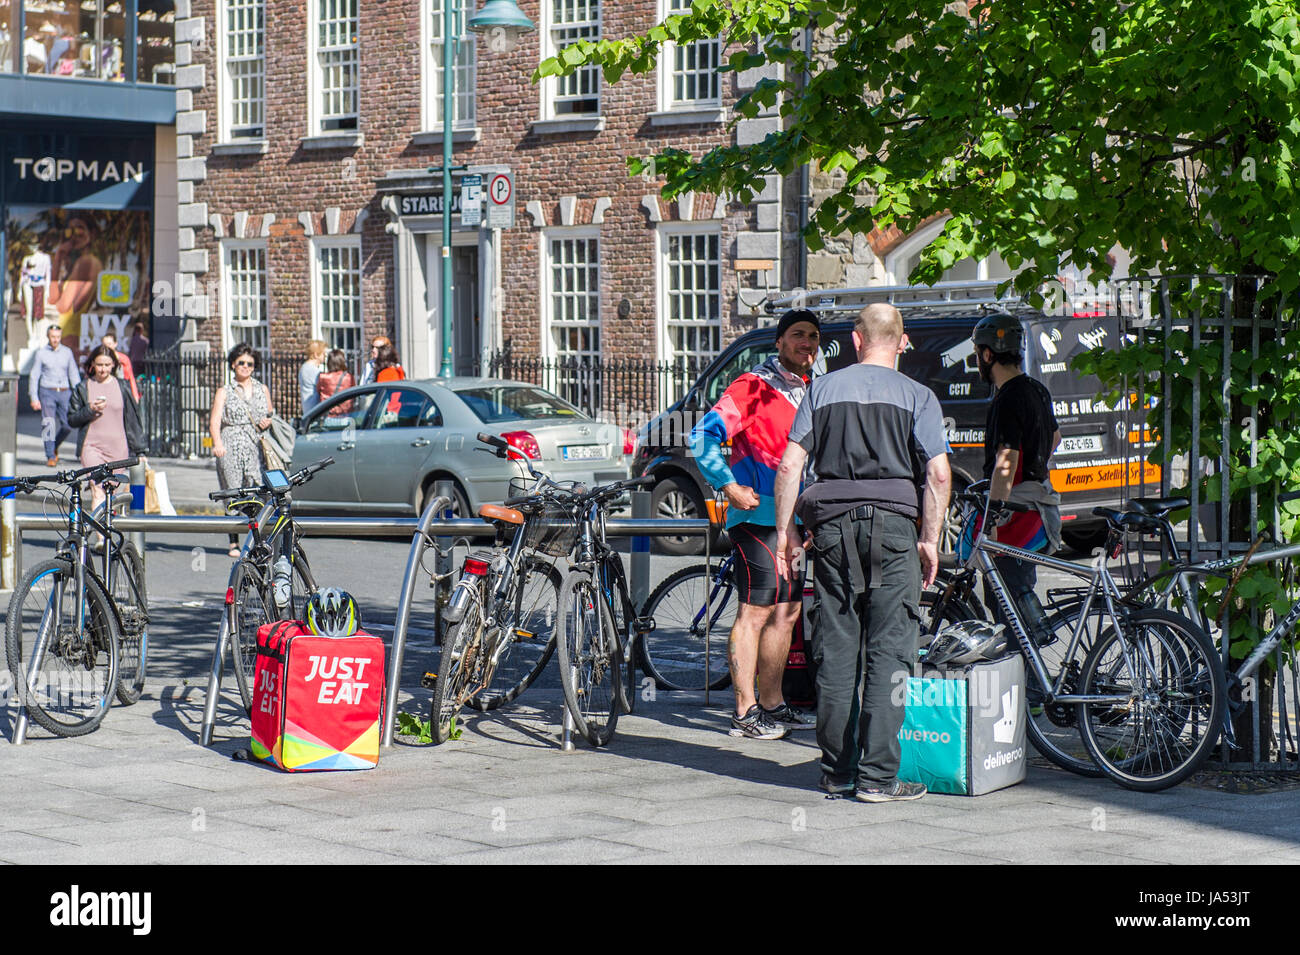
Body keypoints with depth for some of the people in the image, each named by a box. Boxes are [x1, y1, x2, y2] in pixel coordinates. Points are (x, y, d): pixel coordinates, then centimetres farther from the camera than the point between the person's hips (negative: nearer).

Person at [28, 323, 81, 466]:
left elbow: (74, 374, 12)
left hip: (64, 392, 2)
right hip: (47, 392, -2)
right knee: (49, 425, -8)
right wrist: (34, 398, -5)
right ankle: (50, 456, 0)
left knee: (68, 425, -4)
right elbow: (34, 376, 3)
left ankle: (55, 446, 22)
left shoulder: (67, 352, 9)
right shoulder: (41, 353, 2)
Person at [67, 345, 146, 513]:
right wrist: (90, 410, -12)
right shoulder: (83, 388, 5)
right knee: (97, 493, -15)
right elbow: (71, 420, 7)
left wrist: (139, 450, 8)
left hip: (117, 448, 2)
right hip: (92, 447, -2)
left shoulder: (122, 387, 7)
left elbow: (133, 419, 10)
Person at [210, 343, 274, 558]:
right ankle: (234, 542, -2)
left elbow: (270, 417, 27)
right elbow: (215, 420, 0)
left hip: (257, 448, 1)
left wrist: (268, 422, 2)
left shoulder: (262, 389, 19)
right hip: (231, 447, -1)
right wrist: (217, 443, -18)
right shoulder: (224, 392, 11)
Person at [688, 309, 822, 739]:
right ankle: (745, 712, -6)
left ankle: (772, 703, 21)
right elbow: (703, 435, -17)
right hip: (758, 515, -8)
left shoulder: (811, 391, 15)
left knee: (786, 612, 12)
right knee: (756, 612, -9)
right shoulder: (755, 386, -10)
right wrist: (731, 488, -18)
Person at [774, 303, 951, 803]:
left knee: (835, 649, 8)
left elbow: (789, 465, 3)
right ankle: (876, 775, -5)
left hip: (833, 523, 3)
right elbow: (938, 473, -7)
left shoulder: (824, 388, 9)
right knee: (888, 650, -1)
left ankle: (836, 772, 12)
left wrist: (786, 531, 9)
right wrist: (930, 539, 1)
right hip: (892, 520, -3)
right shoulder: (916, 395, 3)